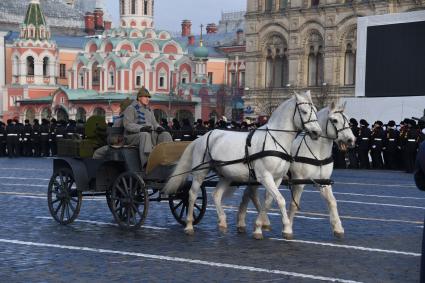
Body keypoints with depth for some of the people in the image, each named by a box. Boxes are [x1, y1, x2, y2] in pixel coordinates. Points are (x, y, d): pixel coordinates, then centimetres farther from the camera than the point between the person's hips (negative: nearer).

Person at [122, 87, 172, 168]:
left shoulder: (149, 110, 22)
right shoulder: (131, 109, -1)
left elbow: (154, 123, 18)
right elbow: (127, 124, -14)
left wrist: (158, 128, -7)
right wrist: (141, 128, -29)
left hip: (150, 134, 7)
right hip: (133, 136, -7)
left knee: (165, 135, -17)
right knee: (145, 135, -40)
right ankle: (147, 163, -57)